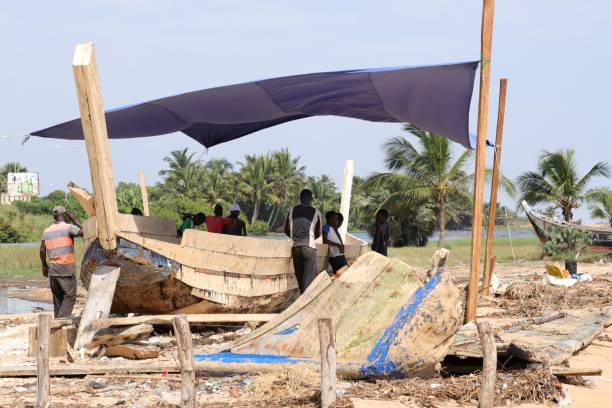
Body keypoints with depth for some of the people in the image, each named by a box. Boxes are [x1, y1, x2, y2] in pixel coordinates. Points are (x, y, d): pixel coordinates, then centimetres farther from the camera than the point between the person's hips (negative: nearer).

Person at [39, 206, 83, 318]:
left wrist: (44, 266, 23)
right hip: (66, 269, -6)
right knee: (70, 295, -3)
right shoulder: (68, 227, -6)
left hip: (52, 269, 6)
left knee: (57, 297, 12)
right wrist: (75, 220, 0)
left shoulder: (47, 231, 12)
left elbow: (42, 250, 12)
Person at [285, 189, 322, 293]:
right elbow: (318, 233, 9)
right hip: (309, 246, -3)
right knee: (309, 277, -4)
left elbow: (286, 230, 13)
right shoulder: (316, 212, 0)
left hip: (295, 247, 4)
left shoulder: (292, 211, 7)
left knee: (300, 276, 14)